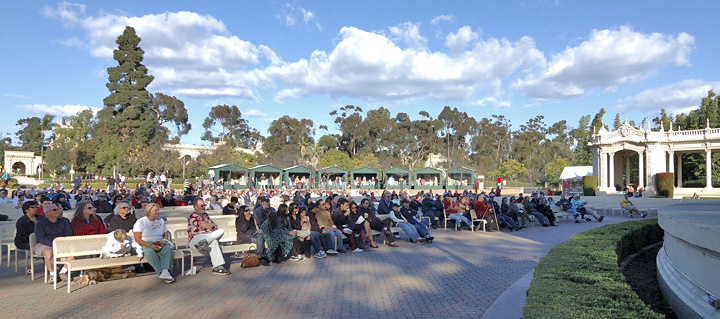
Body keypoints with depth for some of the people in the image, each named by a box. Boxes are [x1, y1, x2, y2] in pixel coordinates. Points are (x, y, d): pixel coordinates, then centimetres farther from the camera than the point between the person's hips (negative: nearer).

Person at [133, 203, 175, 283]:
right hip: (145, 245, -4)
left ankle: (165, 272, -43)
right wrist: (150, 246, -20)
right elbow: (137, 239, -8)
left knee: (168, 248, -30)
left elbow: (166, 234, 21)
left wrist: (164, 241, -4)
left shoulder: (161, 221, 17)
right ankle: (161, 273, -42)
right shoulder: (140, 222, 0)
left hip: (159, 244, 4)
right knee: (150, 251, -39)